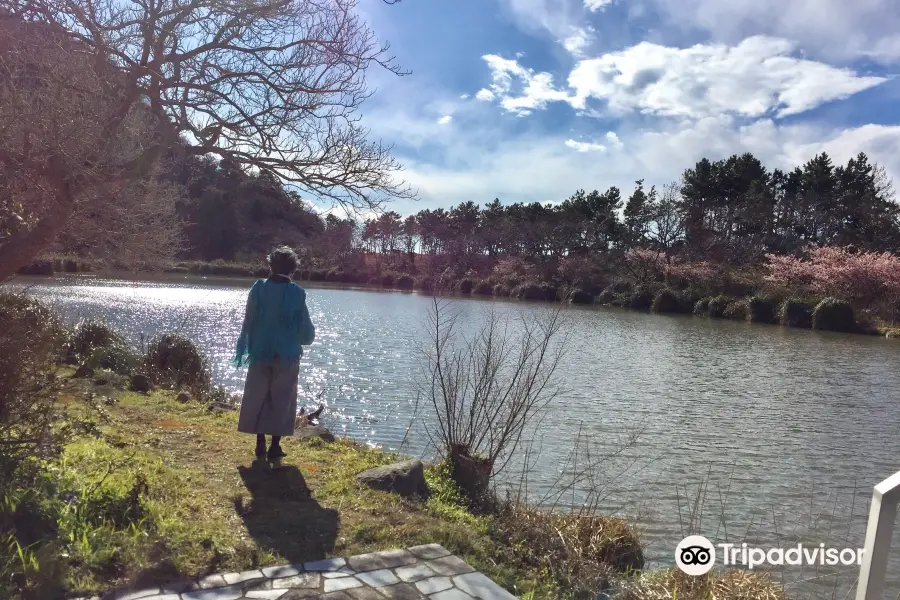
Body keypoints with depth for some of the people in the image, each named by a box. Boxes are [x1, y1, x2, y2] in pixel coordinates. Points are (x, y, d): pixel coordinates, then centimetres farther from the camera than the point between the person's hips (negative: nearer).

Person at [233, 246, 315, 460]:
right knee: (281, 400, 6)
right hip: (287, 355, -2)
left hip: (260, 353, 2)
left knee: (257, 398, 12)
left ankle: (260, 445, 14)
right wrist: (306, 338, 18)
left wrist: (244, 349, 12)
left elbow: (248, 322, 2)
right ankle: (275, 447, 8)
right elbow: (306, 329, -5)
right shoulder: (297, 293, -9)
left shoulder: (258, 288, -3)